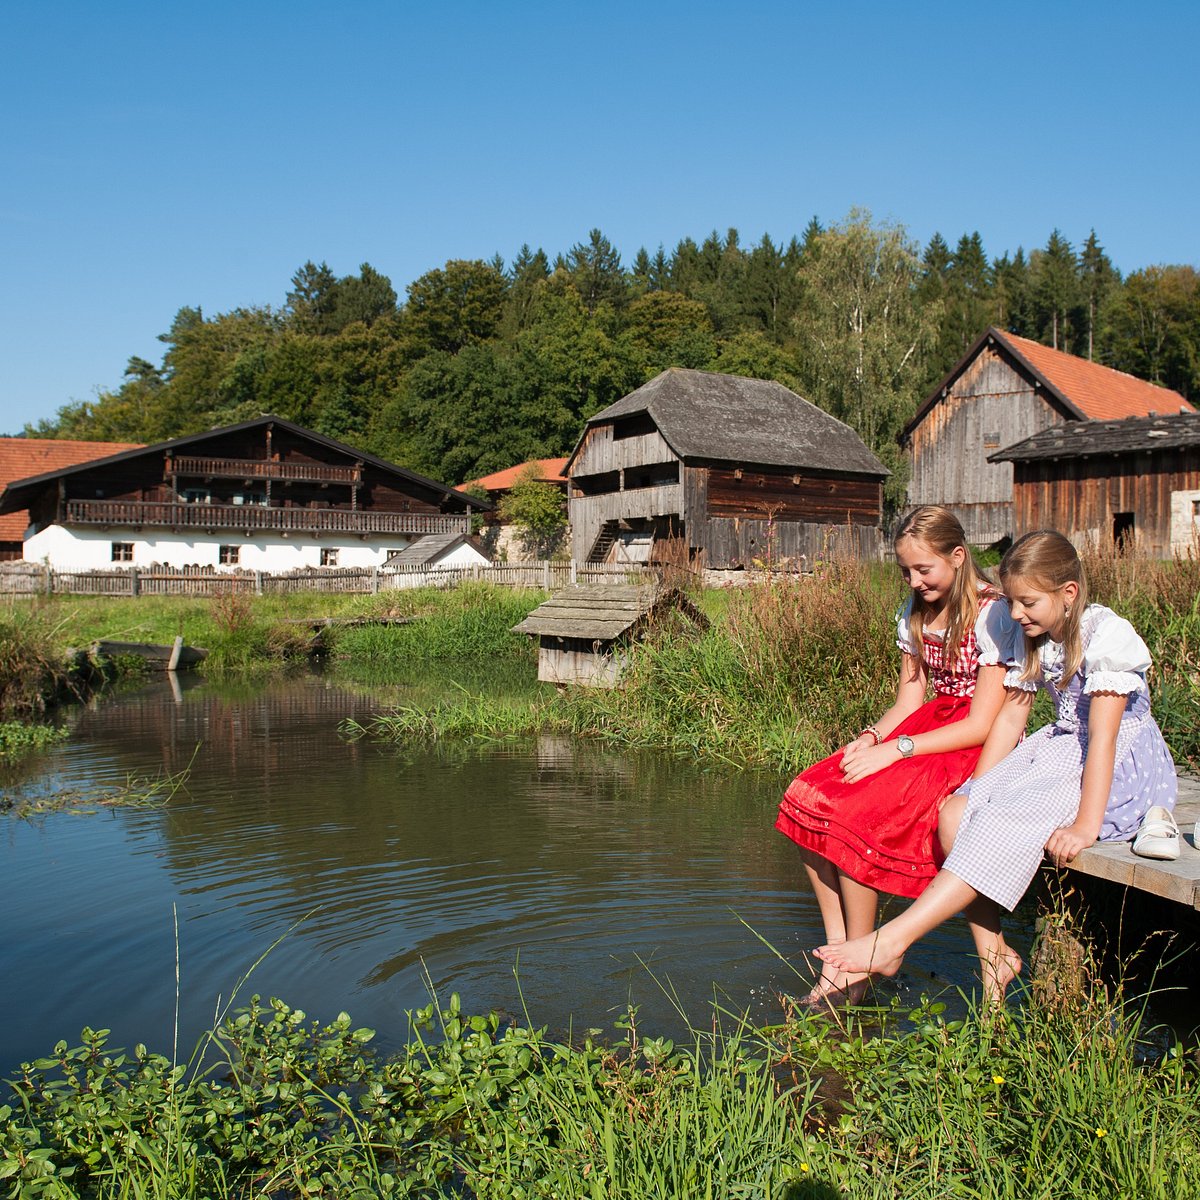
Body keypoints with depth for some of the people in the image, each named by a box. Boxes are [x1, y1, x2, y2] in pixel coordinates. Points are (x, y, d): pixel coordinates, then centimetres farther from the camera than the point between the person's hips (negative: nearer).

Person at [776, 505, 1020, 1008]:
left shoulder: (994, 616, -13)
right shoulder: (915, 613, 11)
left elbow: (981, 725, -17)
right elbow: (909, 701, 10)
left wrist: (895, 750, -23)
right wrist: (871, 737, -11)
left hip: (978, 749, -7)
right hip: (931, 728, 8)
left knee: (856, 811, -27)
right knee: (808, 798, -14)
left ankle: (857, 970, -11)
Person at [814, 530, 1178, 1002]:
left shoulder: (1106, 635, -17)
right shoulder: (1034, 639, 7)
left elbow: (1103, 737, -23)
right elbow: (1009, 719, 6)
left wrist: (1085, 827, -28)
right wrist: (977, 792, -3)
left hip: (1121, 766, -7)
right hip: (1060, 749, 8)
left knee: (1010, 821, -29)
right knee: (956, 814, -16)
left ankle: (892, 942, -31)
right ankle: (993, 953, -11)